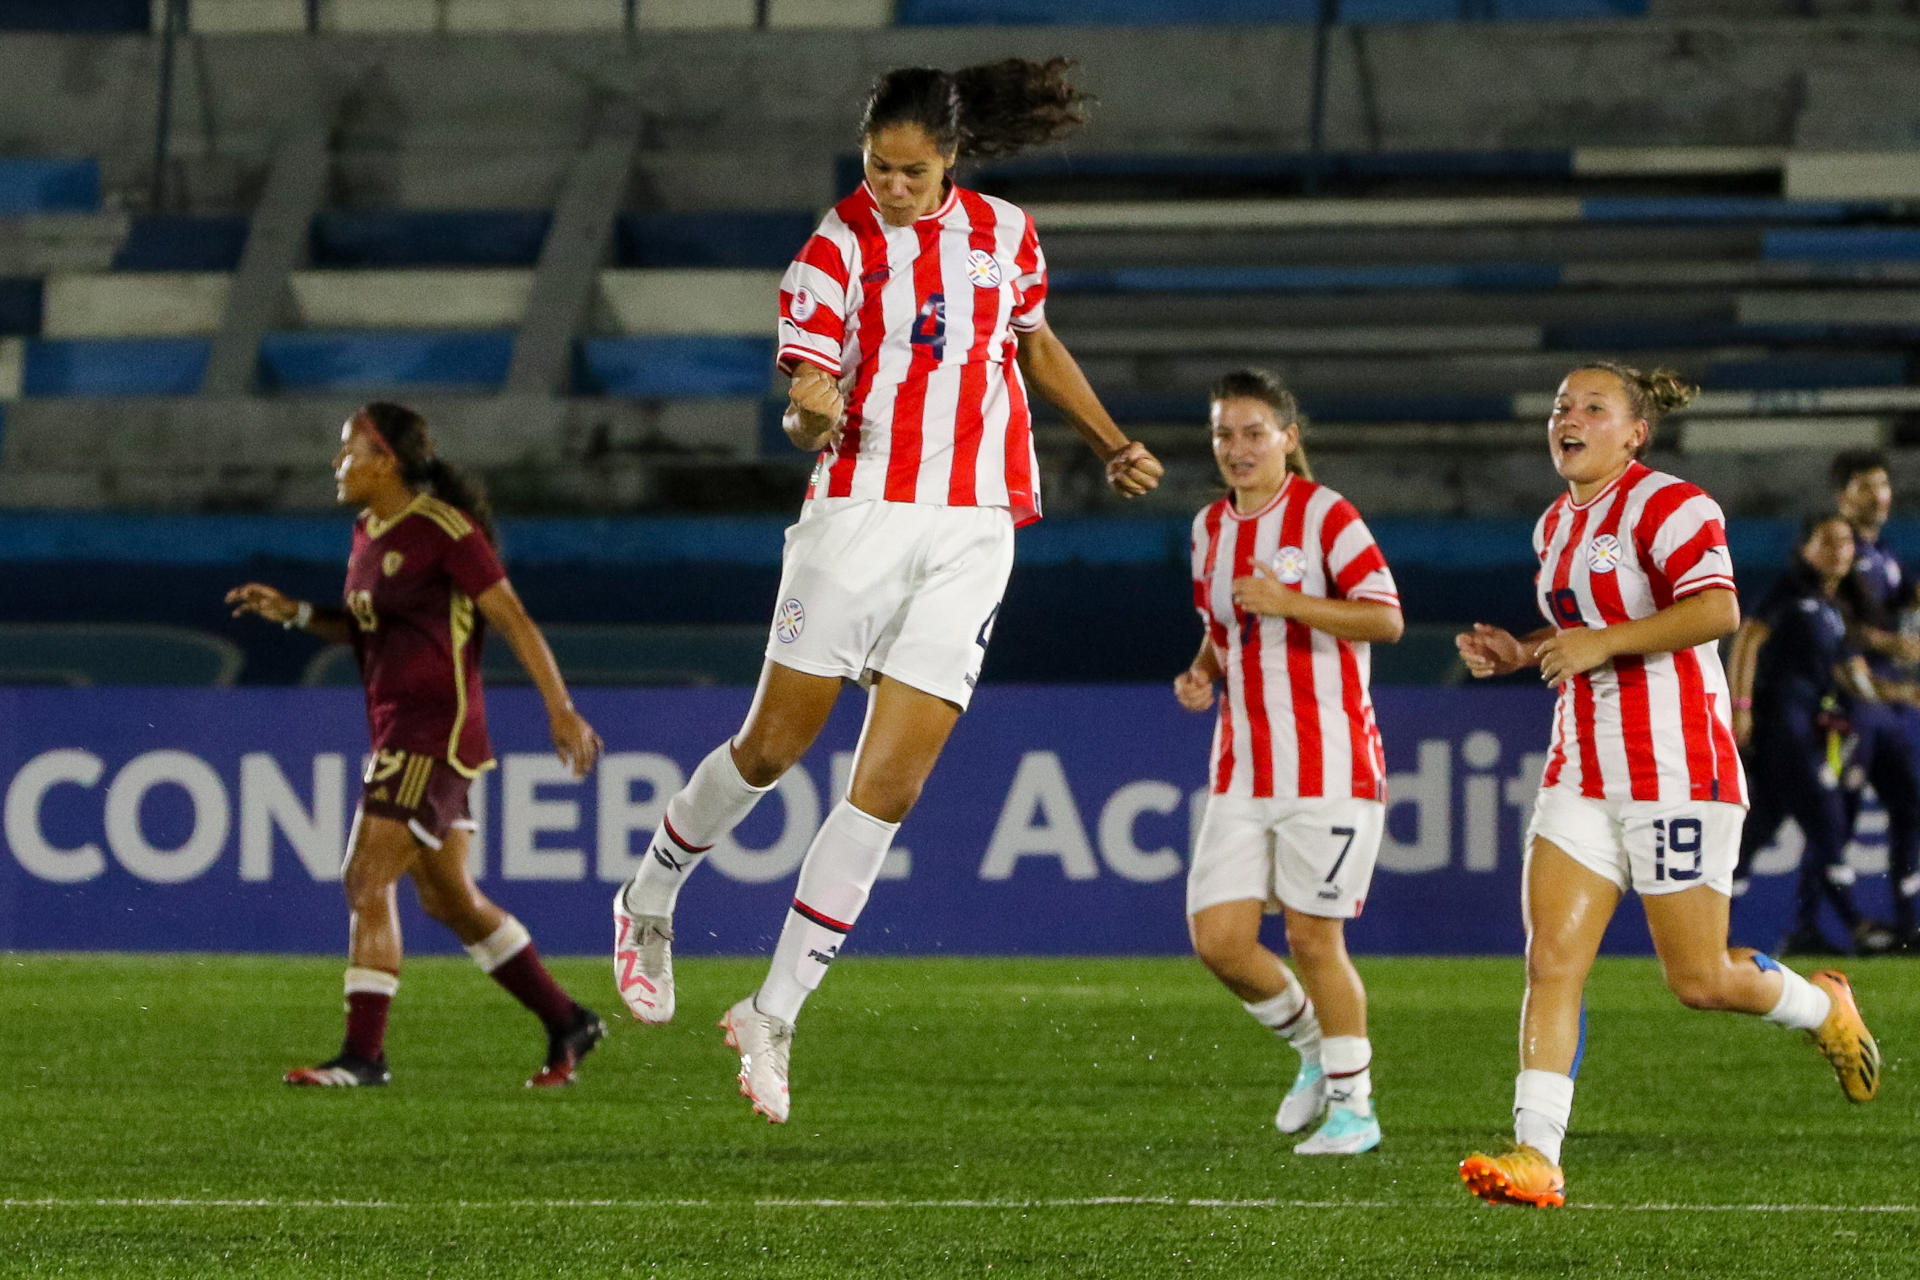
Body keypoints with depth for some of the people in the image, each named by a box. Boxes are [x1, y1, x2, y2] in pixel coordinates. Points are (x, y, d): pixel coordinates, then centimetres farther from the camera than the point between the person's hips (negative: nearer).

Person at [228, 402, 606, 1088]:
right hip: (395, 729, 10)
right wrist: (296, 613, 10)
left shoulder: (445, 530, -14)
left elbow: (514, 619, -13)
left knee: (366, 881, -13)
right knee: (447, 897, 13)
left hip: (434, 730, -10)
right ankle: (567, 1022, 22)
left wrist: (561, 711, -15)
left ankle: (363, 1054, -10)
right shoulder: (369, 533, 12)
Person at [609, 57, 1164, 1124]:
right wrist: (810, 416, -36)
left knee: (888, 789, -5)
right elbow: (805, 403, -13)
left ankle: (773, 1016, 0)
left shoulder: (1004, 233, 8)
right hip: (861, 513, -3)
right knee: (773, 747, 2)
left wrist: (1112, 446, 26)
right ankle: (650, 900, 31)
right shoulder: (835, 251, -6)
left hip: (972, 535, 3)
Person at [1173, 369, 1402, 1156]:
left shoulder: (1323, 515, -7)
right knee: (1217, 940, -3)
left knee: (1313, 937, -4)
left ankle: (1353, 1103, 11)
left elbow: (1387, 618, -15)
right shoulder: (1211, 529, 13)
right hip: (1242, 767, 6)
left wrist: (1290, 603, -25)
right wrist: (1201, 674, 5)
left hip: (1328, 760, -6)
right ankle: (1314, 1046, 22)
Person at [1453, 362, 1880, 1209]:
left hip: (1676, 771, -7)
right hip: (1582, 774, 7)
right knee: (1551, 962, -9)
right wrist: (1520, 655, 11)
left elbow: (1716, 609, -24)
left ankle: (1825, 1011, 30)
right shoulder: (1557, 526, 16)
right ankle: (1536, 1156, -13)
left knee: (1699, 981, -1)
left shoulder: (1665, 505, -11)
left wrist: (1602, 642, -25)